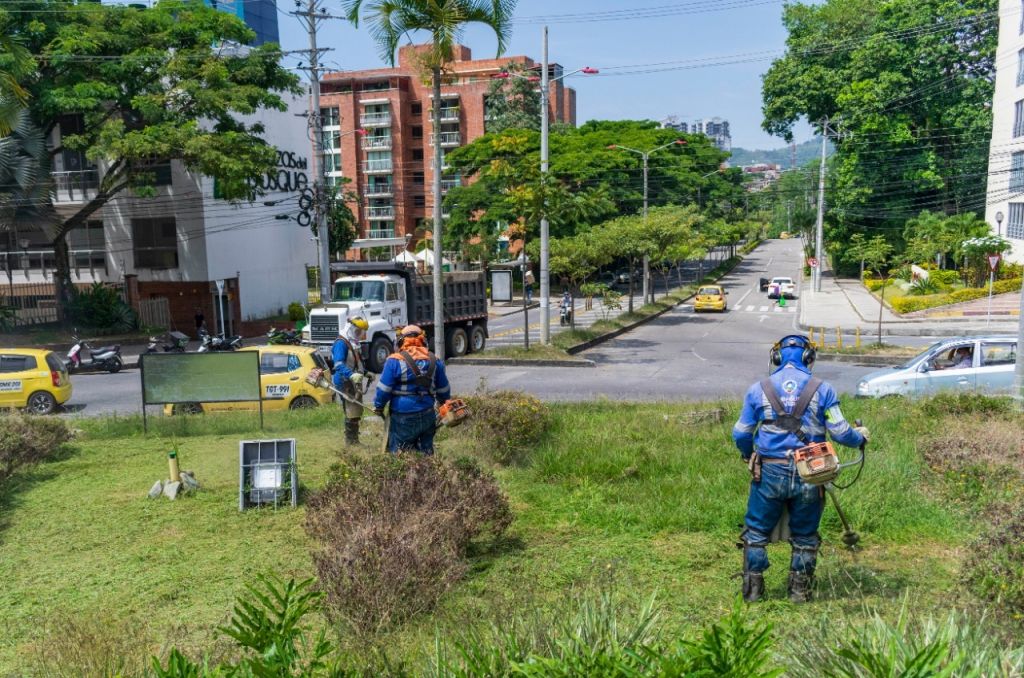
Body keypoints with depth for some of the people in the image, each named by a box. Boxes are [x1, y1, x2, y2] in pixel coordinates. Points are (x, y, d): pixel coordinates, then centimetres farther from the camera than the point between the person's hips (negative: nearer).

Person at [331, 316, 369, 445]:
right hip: (345, 383, -10)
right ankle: (351, 441, -4)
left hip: (354, 383, 10)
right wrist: (351, 375, -44)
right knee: (352, 413, -10)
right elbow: (338, 364, -30)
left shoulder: (352, 343, 15)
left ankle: (354, 440, 28)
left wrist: (366, 372, 27)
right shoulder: (341, 343, -16)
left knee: (357, 411, 17)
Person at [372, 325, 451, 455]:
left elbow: (384, 389, -11)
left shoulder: (395, 360, -9)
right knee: (426, 451, 17)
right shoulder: (434, 361, 5)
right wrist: (443, 403, 32)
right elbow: (444, 390, 14)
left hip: (403, 418, -4)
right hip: (428, 416, 4)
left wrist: (378, 406, 4)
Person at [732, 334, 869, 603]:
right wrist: (860, 436, 20)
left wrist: (748, 455, 26)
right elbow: (839, 432, -2)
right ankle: (800, 590, 25)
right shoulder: (822, 389, -1)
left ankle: (752, 589, 17)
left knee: (757, 531, 14)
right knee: (805, 535, 17)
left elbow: (741, 434, 4)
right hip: (808, 474, 1)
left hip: (769, 473, 0)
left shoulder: (758, 389, 1)